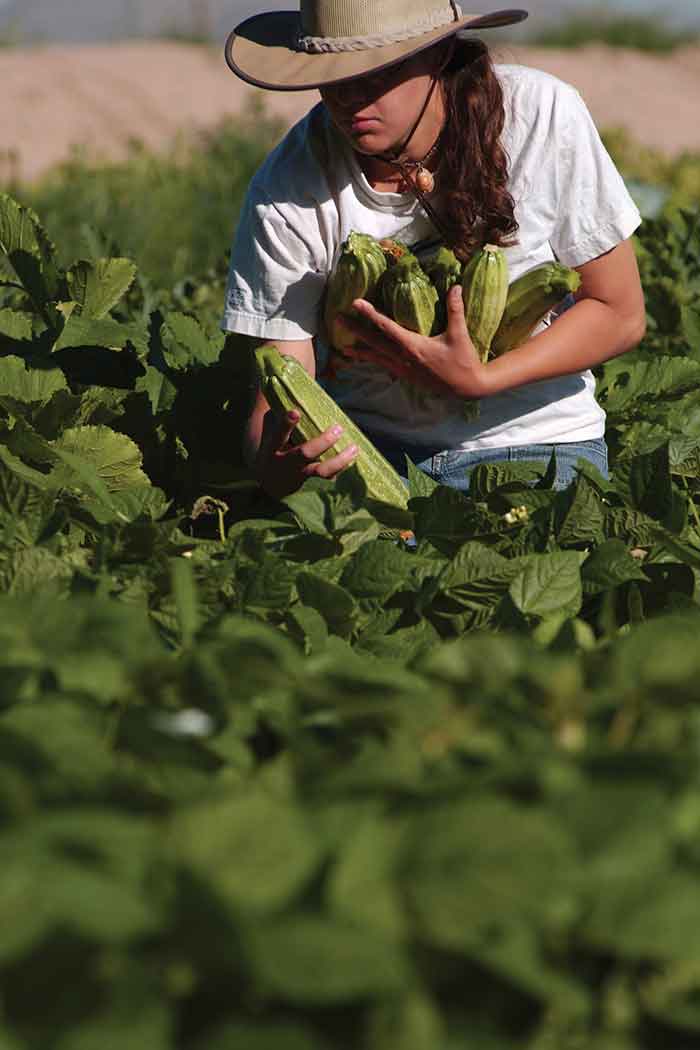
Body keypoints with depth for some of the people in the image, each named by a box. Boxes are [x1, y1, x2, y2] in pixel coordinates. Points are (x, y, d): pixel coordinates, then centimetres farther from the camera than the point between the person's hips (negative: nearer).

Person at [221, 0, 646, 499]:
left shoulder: (542, 115, -15)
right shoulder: (286, 194, -14)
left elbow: (619, 313, -6)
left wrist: (478, 380, -22)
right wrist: (279, 461, -37)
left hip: (536, 444, -1)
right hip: (370, 449, 1)